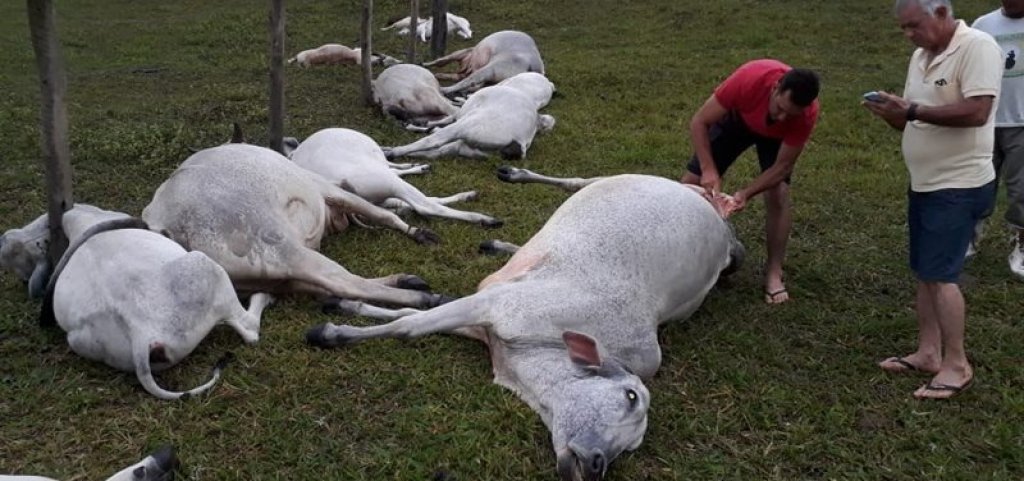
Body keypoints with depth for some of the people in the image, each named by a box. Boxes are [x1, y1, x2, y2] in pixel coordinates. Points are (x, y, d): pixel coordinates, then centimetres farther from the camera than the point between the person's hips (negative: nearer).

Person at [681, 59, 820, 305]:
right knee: (690, 183, -3)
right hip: (737, 117, 1)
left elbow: (782, 166, -27)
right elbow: (699, 122, -33)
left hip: (775, 135, 0)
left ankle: (774, 274, -7)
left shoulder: (807, 114, -38)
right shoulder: (748, 79, -43)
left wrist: (746, 193, -42)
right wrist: (708, 170, -42)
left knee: (778, 196, -19)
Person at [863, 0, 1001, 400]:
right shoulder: (920, 56, 10)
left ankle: (957, 364, 3)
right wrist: (893, 114, -7)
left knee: (941, 274, -8)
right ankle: (929, 352, 20)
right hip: (924, 184, 9)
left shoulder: (977, 47, -16)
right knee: (925, 272, 12)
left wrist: (913, 110, -26)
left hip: (959, 186, -9)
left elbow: (977, 112, -27)